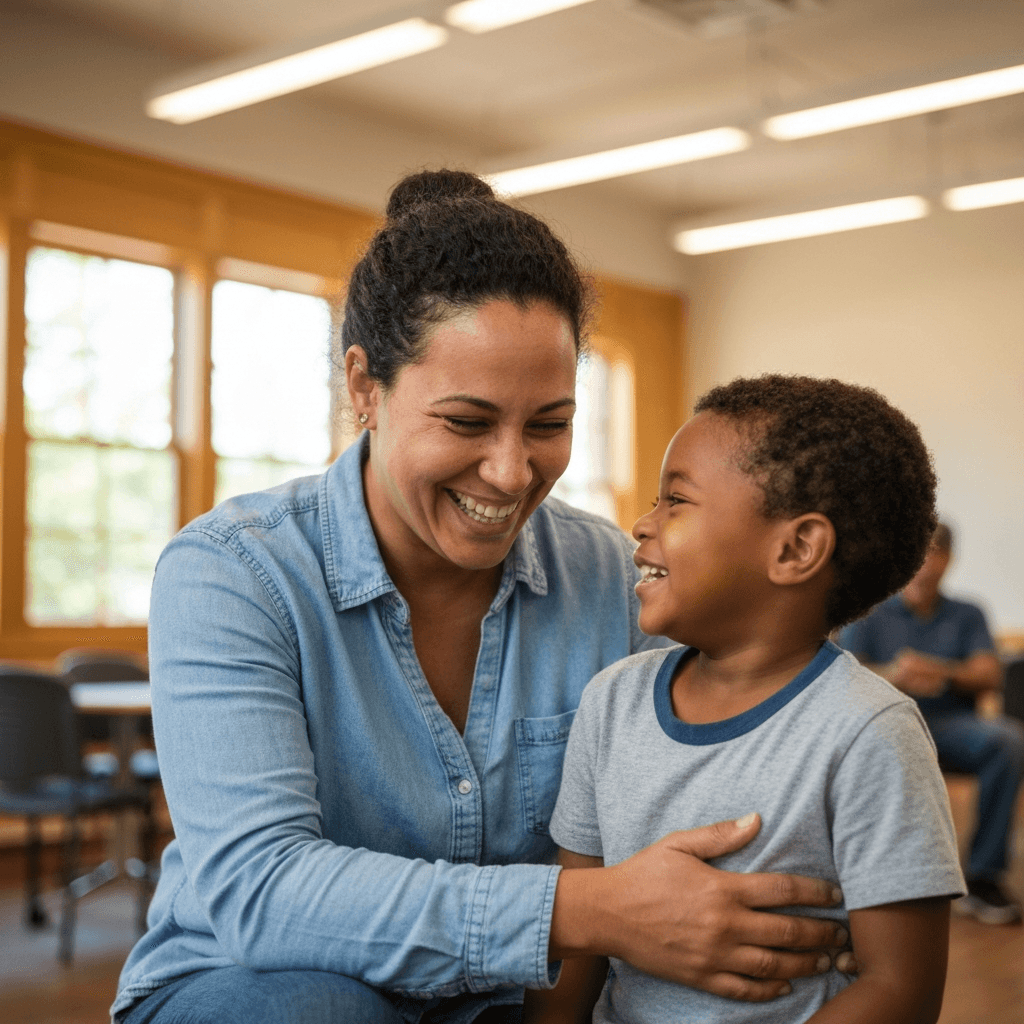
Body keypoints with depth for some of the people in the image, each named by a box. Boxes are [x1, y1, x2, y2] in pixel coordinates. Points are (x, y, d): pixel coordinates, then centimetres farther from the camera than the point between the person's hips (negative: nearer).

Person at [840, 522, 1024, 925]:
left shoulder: (967, 616, 19)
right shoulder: (869, 615, 14)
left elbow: (990, 675, 3)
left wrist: (945, 673, -19)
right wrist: (893, 675, -22)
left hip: (950, 725, 2)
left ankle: (983, 877, -23)